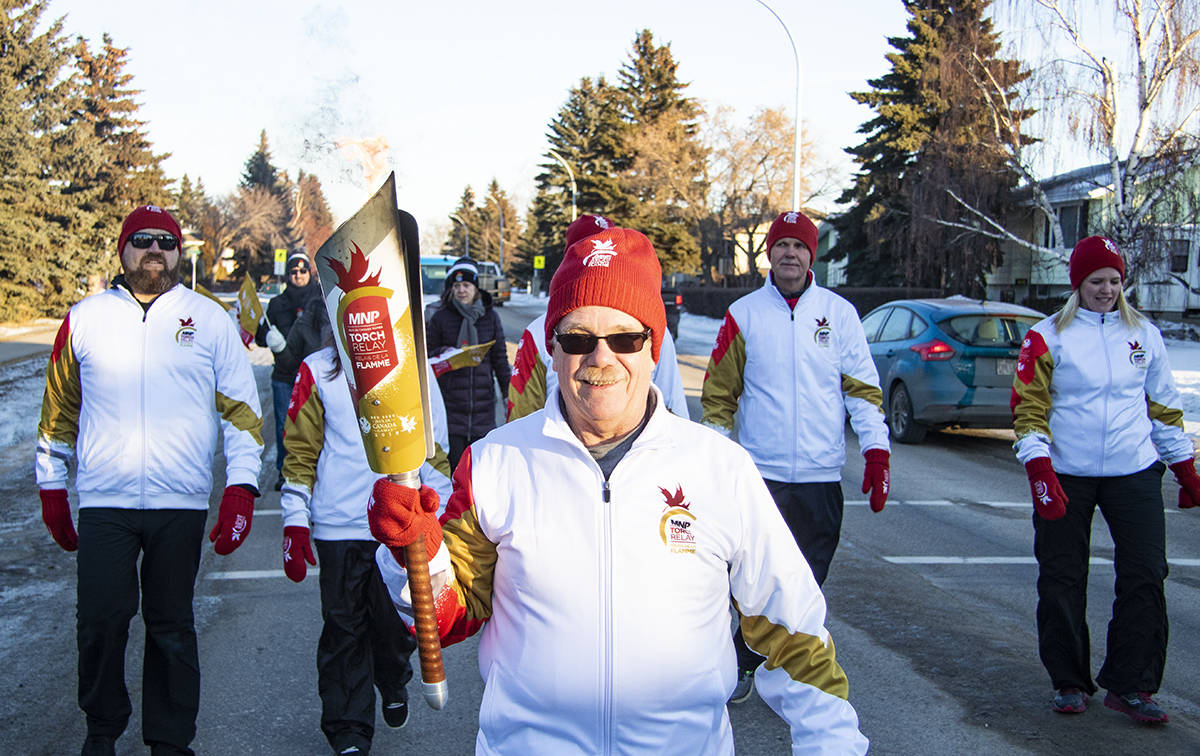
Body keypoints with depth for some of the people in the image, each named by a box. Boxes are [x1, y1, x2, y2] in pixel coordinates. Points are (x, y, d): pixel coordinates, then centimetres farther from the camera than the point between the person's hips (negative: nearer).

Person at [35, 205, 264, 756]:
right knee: (99, 623, 2)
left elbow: (241, 409, 5)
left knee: (171, 628, 7)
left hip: (180, 504, 0)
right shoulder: (85, 318, 7)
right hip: (103, 504, 1)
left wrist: (241, 488, -4)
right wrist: (51, 489, 14)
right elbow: (59, 410, 15)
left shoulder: (210, 320, 5)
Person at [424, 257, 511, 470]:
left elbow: (500, 357, 12)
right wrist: (443, 353, -12)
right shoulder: (441, 318, 3)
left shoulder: (490, 317, 8)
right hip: (450, 401, -2)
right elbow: (427, 354, 9)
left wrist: (508, 389, 7)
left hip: (483, 400, 2)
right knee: (453, 459, -3)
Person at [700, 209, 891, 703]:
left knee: (806, 585, 7)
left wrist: (877, 454, -3)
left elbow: (863, 389, 6)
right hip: (759, 472, -1)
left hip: (820, 476, 1)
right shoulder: (743, 314, 4)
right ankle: (742, 665, 18)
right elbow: (719, 391, 9)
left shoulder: (839, 313, 5)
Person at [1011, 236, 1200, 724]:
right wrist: (1040, 471, -15)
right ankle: (1069, 682, 17)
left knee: (1145, 576, -4)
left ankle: (1130, 686, 6)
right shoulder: (1047, 337, 0)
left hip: (1135, 473, 2)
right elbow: (1028, 408, -4)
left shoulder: (1144, 335, 10)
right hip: (1067, 476, -2)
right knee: (1061, 582, 2)